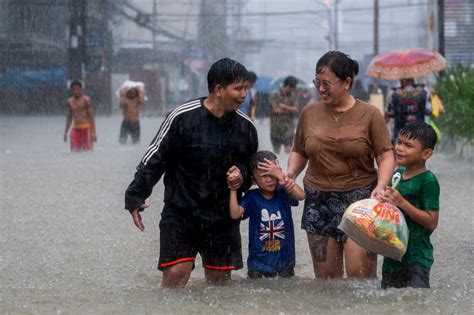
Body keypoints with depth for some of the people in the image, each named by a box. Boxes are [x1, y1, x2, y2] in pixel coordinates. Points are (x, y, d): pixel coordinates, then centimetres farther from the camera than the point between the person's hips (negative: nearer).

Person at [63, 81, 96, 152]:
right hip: (76, 129, 5)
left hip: (86, 128, -5)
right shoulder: (70, 102, 10)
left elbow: (91, 116, -7)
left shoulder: (85, 100, -6)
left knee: (87, 150, -7)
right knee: (75, 150, -3)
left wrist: (93, 132, -11)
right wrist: (65, 132, 17)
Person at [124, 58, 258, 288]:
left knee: (220, 280, 8)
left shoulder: (245, 127, 3)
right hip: (181, 212, -4)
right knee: (175, 274, -13)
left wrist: (242, 177, -4)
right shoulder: (182, 117, -10)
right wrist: (135, 197, -8)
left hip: (223, 217, 4)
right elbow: (154, 159, -5)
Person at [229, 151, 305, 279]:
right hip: (259, 258, -1)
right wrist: (233, 189, -21)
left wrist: (280, 176, -25)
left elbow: (301, 195, -25)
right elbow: (235, 214, -19)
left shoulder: (283, 194, -5)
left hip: (284, 258, 1)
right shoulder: (252, 197, -6)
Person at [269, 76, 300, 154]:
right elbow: (277, 110, -15)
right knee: (276, 152, 7)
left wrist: (285, 107, -19)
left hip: (288, 129, 2)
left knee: (289, 151, -6)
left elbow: (296, 110, -5)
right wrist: (291, 109, -6)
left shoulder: (293, 95, 4)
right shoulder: (274, 95, -9)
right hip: (276, 128, -2)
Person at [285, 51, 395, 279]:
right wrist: (291, 173, -3)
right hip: (319, 201, 3)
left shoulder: (369, 114, -2)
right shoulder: (309, 113, 7)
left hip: (359, 199, -3)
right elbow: (299, 152, 17)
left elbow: (386, 157, -3)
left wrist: (381, 185, -20)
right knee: (325, 275, 5)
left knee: (360, 272, -12)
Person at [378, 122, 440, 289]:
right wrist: (384, 201, 2)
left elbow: (431, 222, -20)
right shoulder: (398, 173, 10)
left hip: (417, 257, -8)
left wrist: (401, 202, -23)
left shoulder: (428, 181, -14)